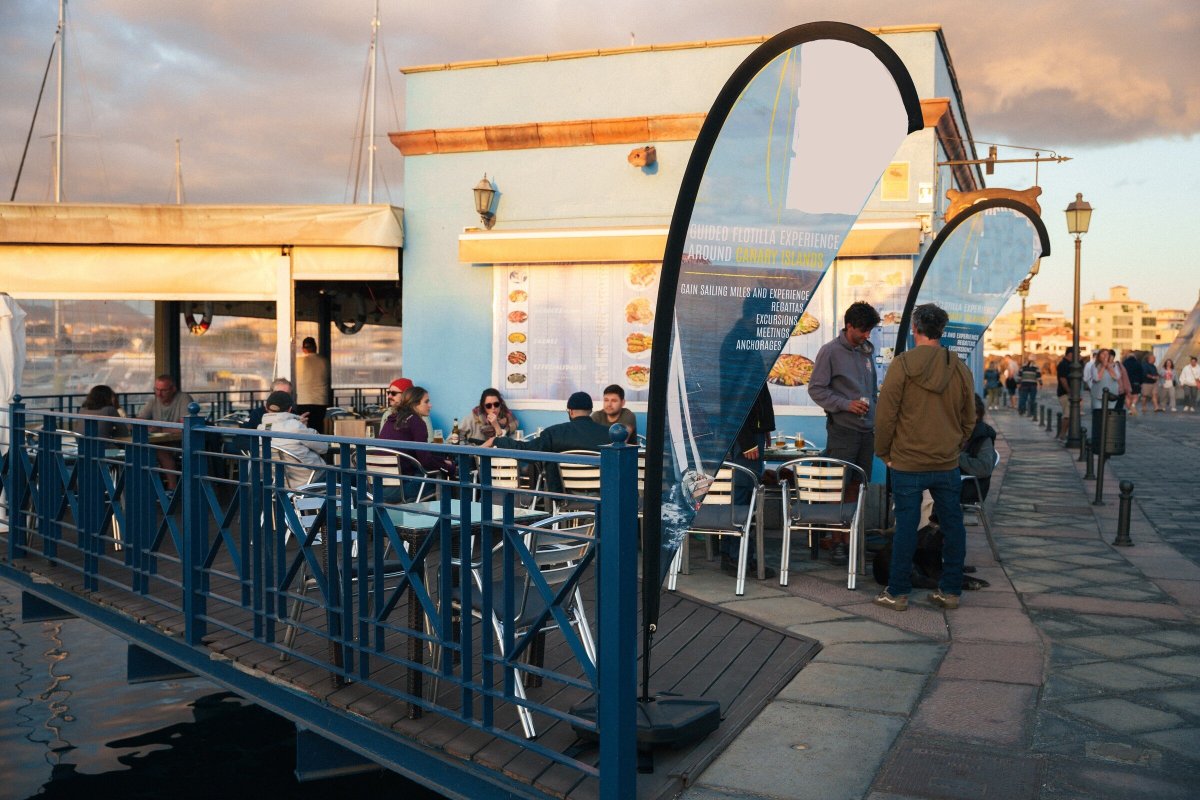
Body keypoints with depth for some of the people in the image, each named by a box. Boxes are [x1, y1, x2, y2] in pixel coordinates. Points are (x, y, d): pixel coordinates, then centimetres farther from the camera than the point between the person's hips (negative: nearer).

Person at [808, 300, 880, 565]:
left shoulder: (867, 351, 14)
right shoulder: (830, 351, -6)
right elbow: (816, 389, -8)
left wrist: (875, 420, 16)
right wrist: (846, 404, -18)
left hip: (867, 431, 6)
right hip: (842, 431, -6)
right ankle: (837, 542, 3)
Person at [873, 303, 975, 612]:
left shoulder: (902, 364, -10)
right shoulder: (960, 369, 3)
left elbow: (885, 415, -10)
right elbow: (969, 419, 10)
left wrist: (883, 453, 1)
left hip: (907, 463, -3)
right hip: (947, 464, 3)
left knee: (906, 525, 3)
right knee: (952, 525, 11)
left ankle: (897, 593, 10)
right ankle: (951, 591, 19)